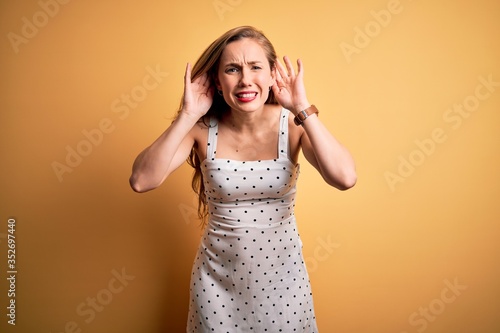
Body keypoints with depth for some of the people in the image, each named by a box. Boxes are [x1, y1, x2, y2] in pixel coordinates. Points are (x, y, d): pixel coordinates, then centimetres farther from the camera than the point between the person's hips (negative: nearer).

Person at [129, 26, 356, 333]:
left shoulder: (293, 123, -13)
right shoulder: (203, 129, -12)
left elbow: (345, 178, -27)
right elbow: (141, 181, -23)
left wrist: (303, 109, -26)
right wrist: (187, 115, -25)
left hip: (282, 273, 0)